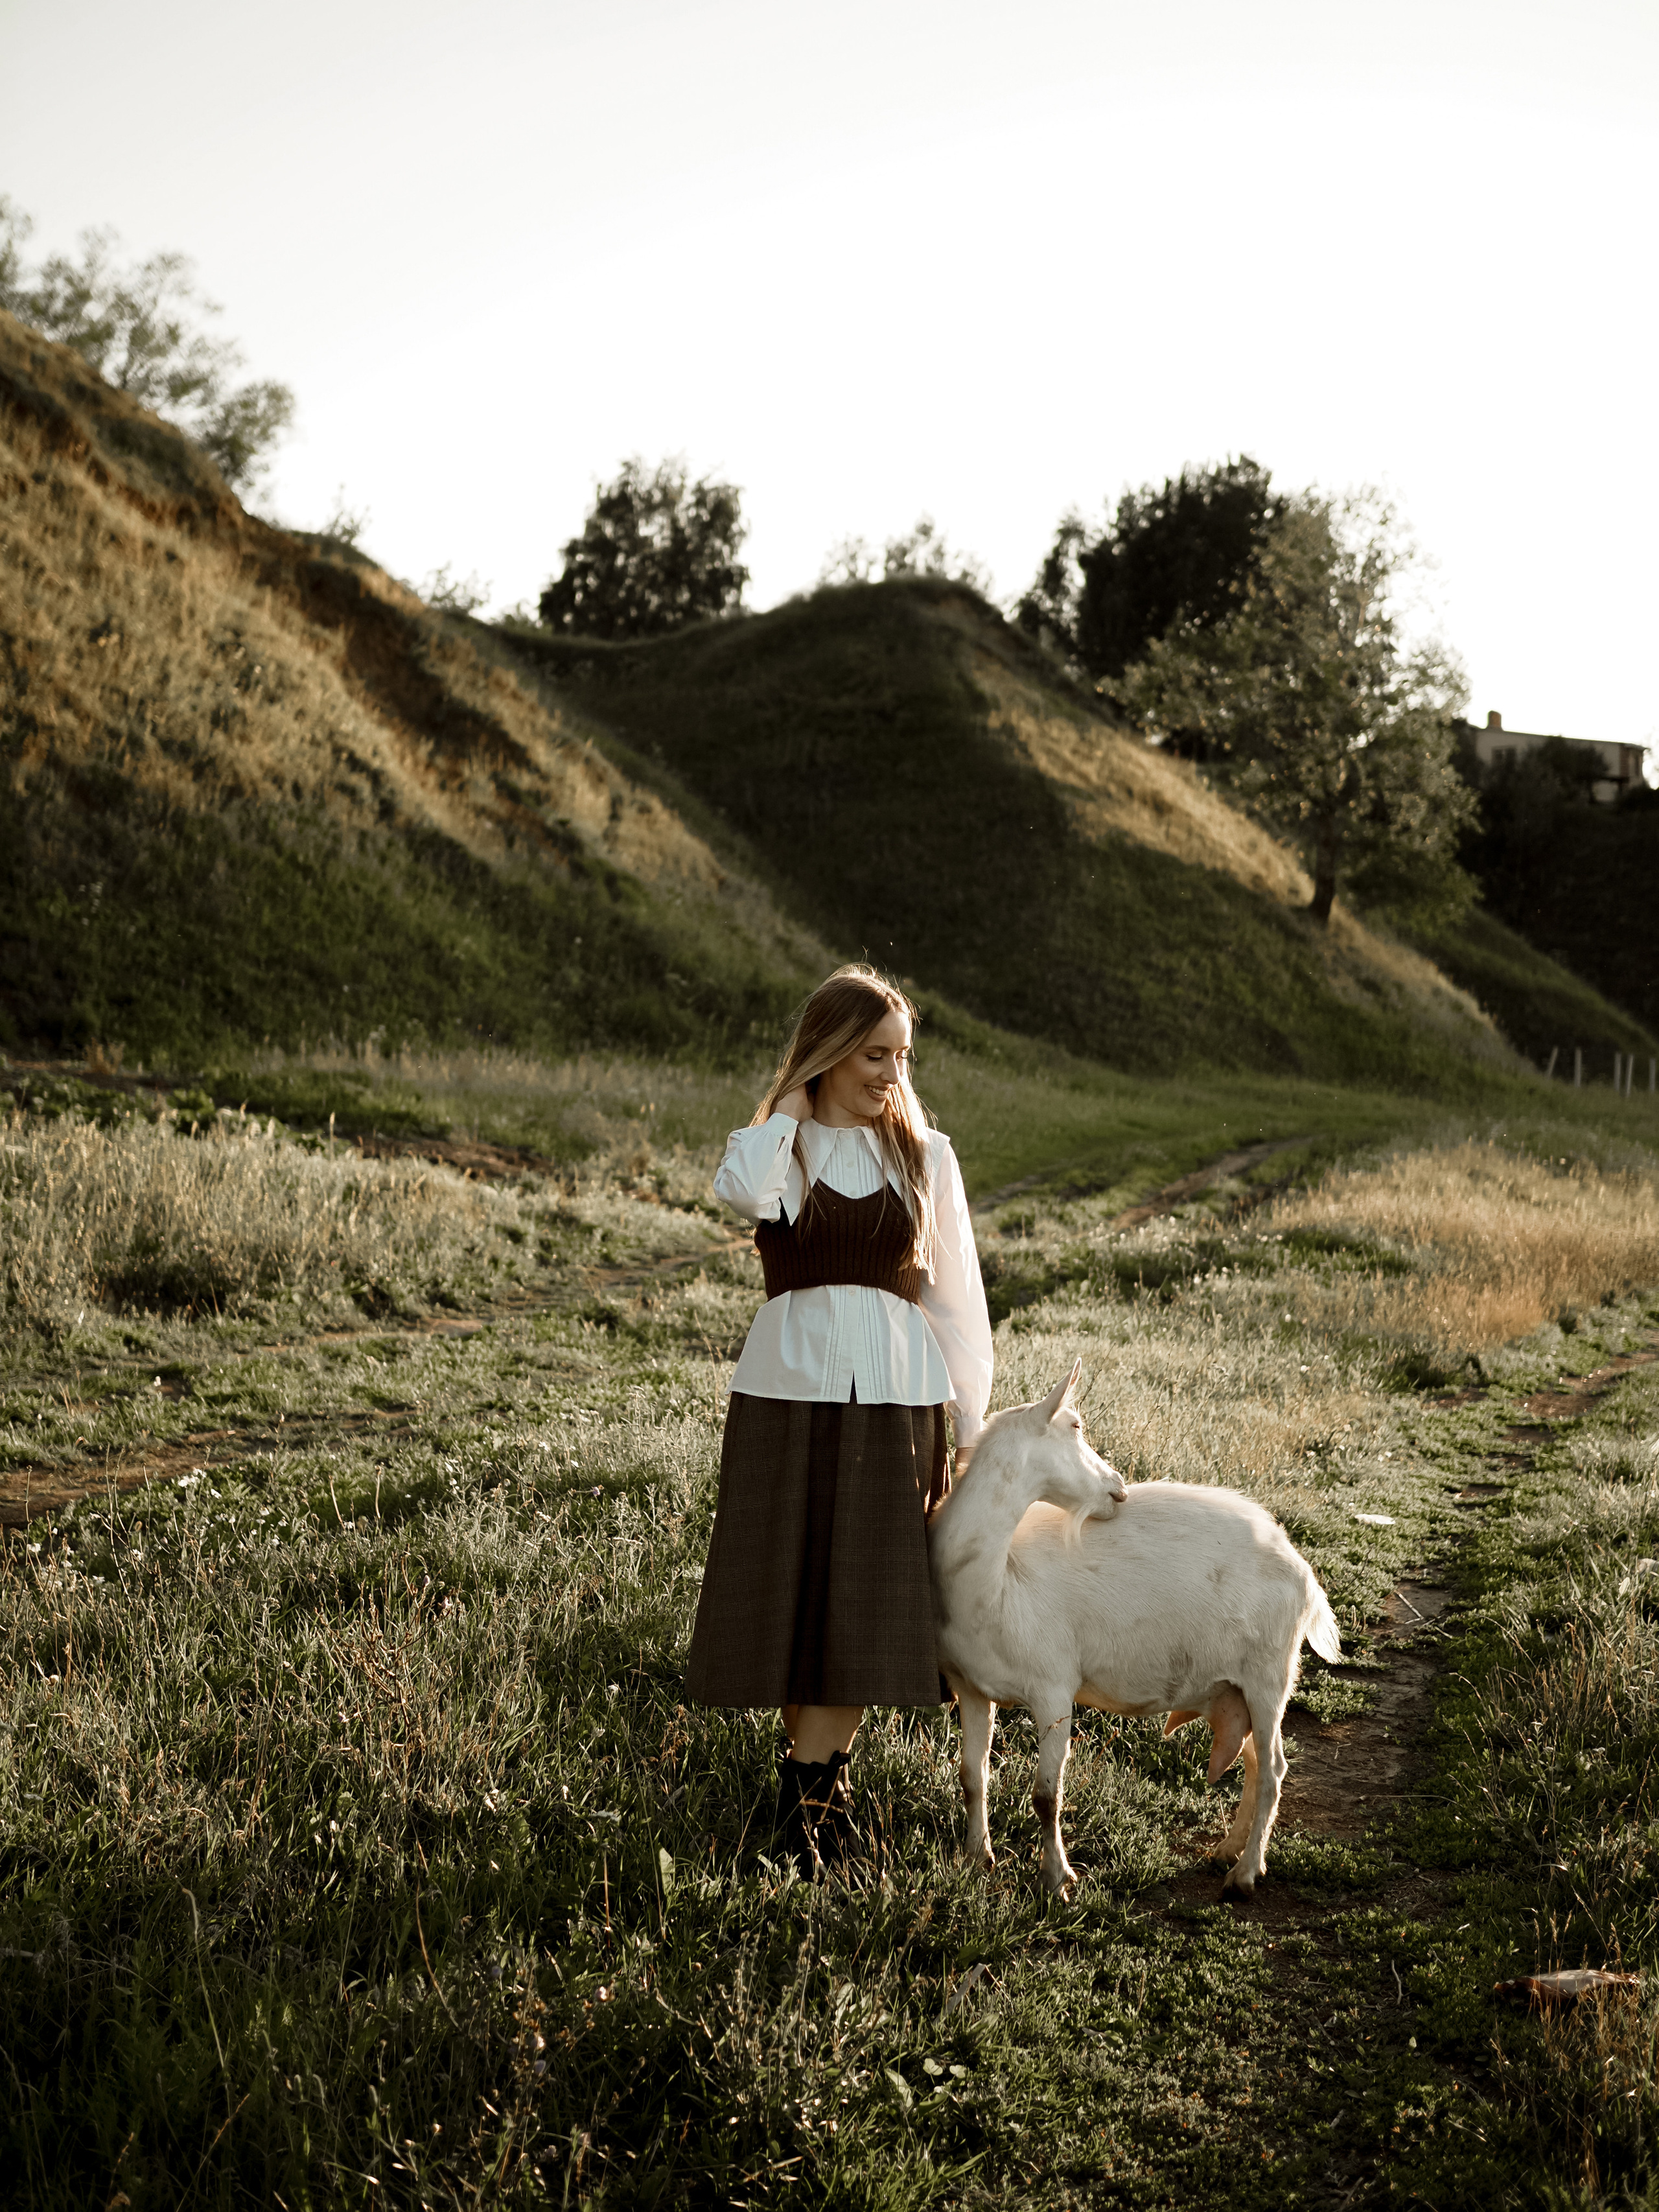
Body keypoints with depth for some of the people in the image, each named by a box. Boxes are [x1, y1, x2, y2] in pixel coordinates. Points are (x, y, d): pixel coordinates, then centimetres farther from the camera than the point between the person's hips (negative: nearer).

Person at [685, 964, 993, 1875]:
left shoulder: (925, 1156, 8)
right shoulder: (773, 1147, 4)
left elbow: (957, 1294, 10)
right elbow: (742, 1190, -23)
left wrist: (973, 1425, 7)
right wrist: (794, 1104, -7)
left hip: (894, 1399, 1)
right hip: (787, 1390, -1)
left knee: (863, 1601, -3)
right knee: (790, 1594, 2)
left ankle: (807, 1784, 4)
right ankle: (821, 1770, 18)